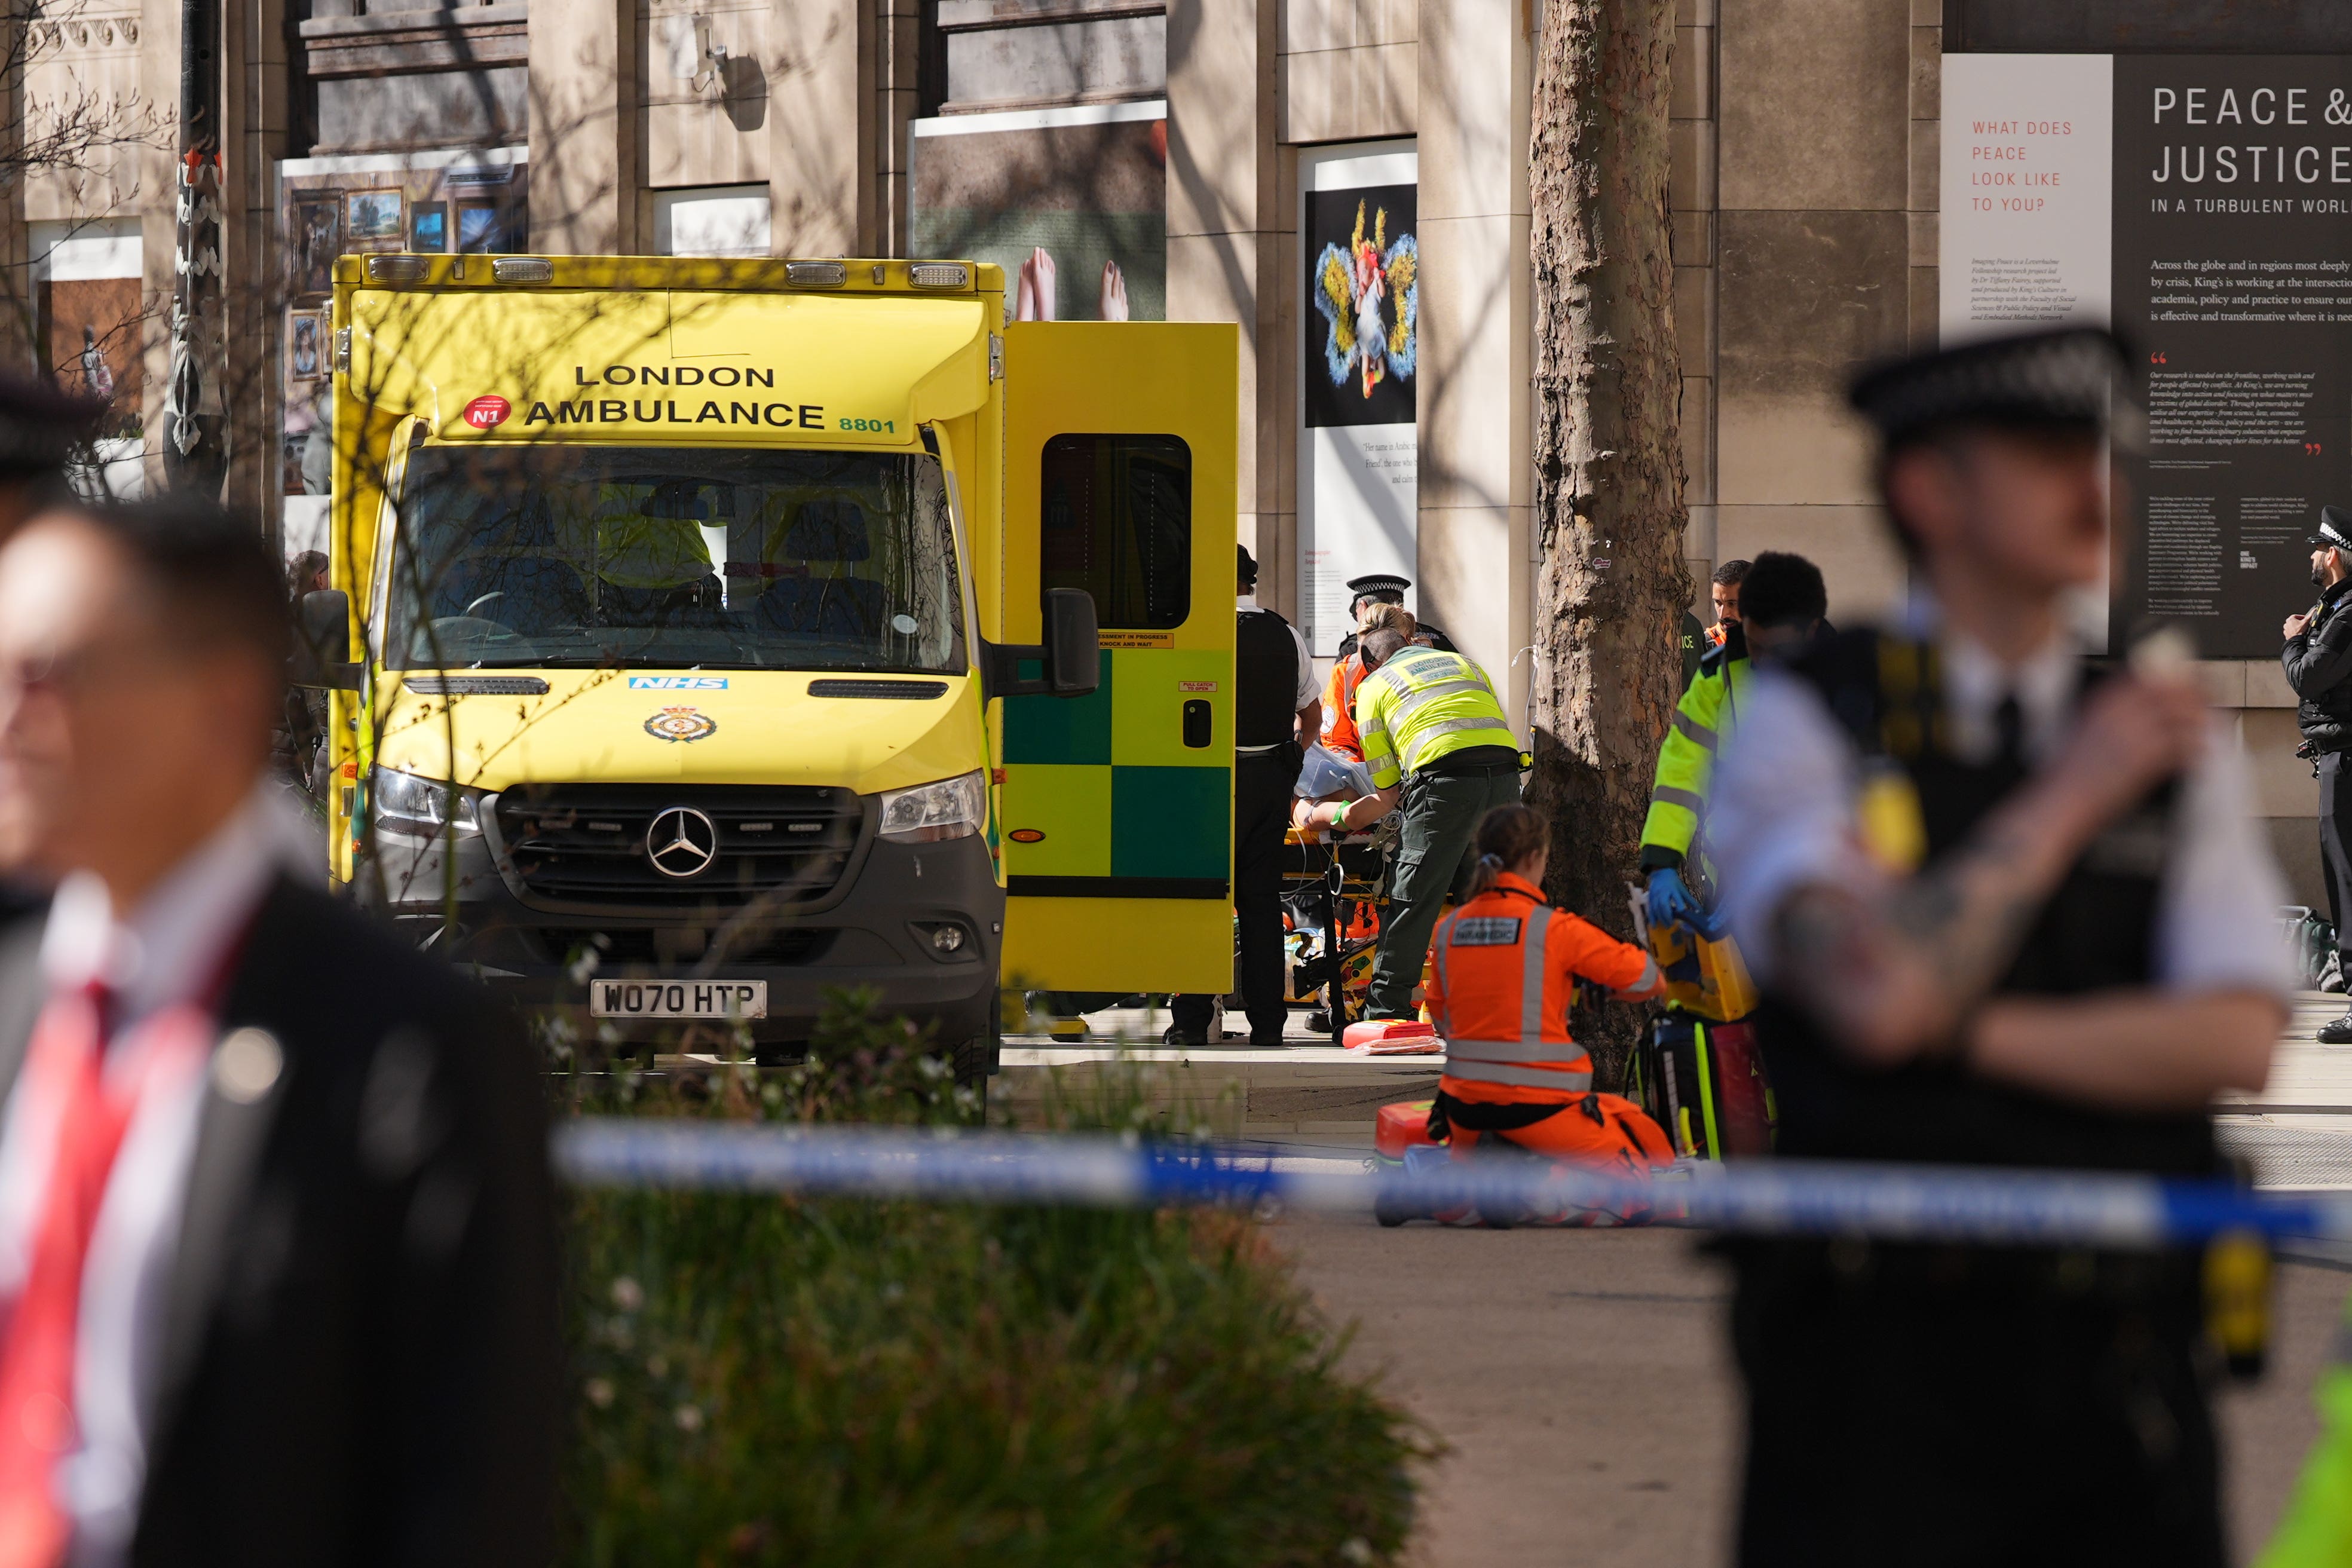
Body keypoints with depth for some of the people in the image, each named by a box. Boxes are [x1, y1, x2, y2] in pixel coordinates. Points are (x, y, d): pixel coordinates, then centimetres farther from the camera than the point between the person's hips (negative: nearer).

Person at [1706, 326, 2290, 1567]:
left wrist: (1958, 1028, -10)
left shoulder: (2175, 742, 12)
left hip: (2121, 1358, 4)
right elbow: (1874, 998, -16)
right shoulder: (1804, 722, 1)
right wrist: (2067, 798, -7)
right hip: (1881, 1356, -3)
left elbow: (2235, 1041, -2)